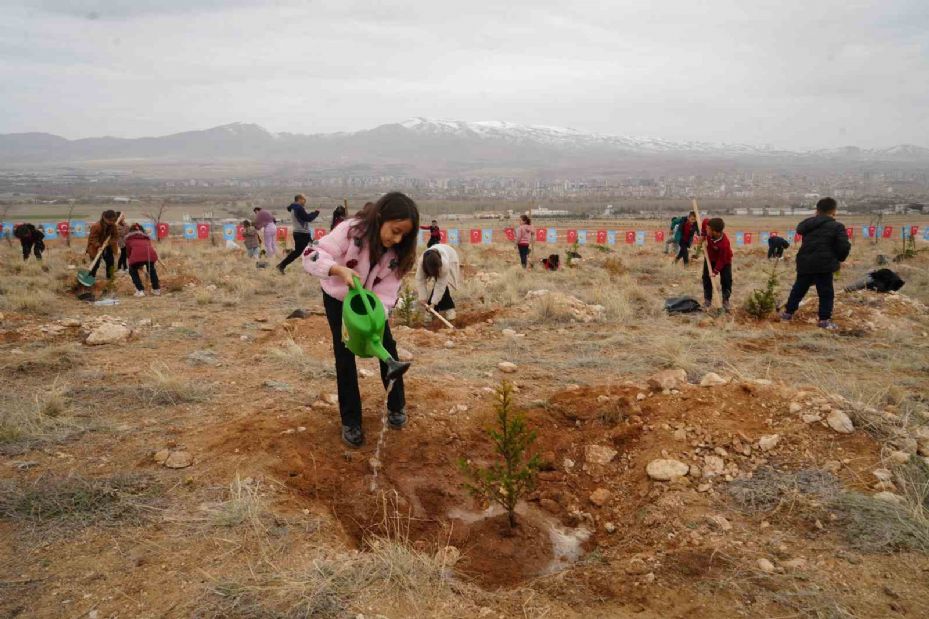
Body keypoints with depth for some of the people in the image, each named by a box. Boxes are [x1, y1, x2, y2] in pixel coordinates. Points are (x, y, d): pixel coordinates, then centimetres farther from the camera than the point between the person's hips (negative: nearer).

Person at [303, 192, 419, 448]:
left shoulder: (397, 251, -22)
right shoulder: (351, 231, -34)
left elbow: (386, 291, -24)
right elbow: (311, 255, -37)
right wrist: (340, 269, -54)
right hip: (338, 299, -3)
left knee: (387, 347, 1)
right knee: (345, 356, -3)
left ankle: (396, 406, 22)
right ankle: (350, 421, 9)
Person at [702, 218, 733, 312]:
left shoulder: (725, 243, -42)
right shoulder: (709, 233, -29)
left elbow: (722, 260, -32)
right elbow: (705, 221, -7)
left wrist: (716, 271, -34)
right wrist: (703, 235, -9)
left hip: (724, 261, -5)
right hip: (710, 258, 5)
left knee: (726, 280, -6)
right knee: (706, 278, 3)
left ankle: (725, 301, 8)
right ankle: (707, 300, 11)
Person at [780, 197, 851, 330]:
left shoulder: (807, 224, 8)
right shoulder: (837, 227, -7)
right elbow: (844, 247, -11)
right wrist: (840, 259, 7)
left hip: (805, 263, 5)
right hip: (824, 265, -5)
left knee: (798, 289, 18)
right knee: (826, 293, 3)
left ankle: (788, 312, 25)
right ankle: (825, 319, 1)